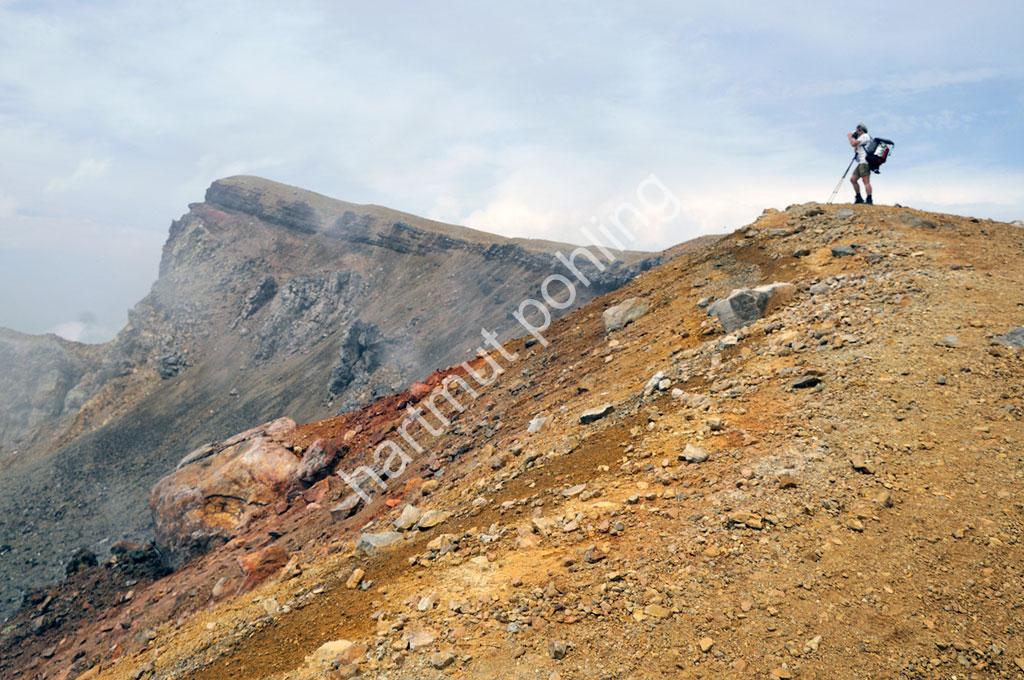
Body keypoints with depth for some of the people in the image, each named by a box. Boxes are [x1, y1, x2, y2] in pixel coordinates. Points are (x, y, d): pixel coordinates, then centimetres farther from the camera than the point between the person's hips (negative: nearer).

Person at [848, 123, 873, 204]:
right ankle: (859, 198, 11)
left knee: (866, 181, -17)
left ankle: (869, 200, -24)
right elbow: (856, 150, 28)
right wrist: (853, 138, 20)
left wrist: (850, 137, 4)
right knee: (853, 179, 10)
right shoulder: (862, 138, 28)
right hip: (861, 163, 11)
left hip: (865, 162, -11)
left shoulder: (865, 136, -3)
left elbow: (853, 144, -14)